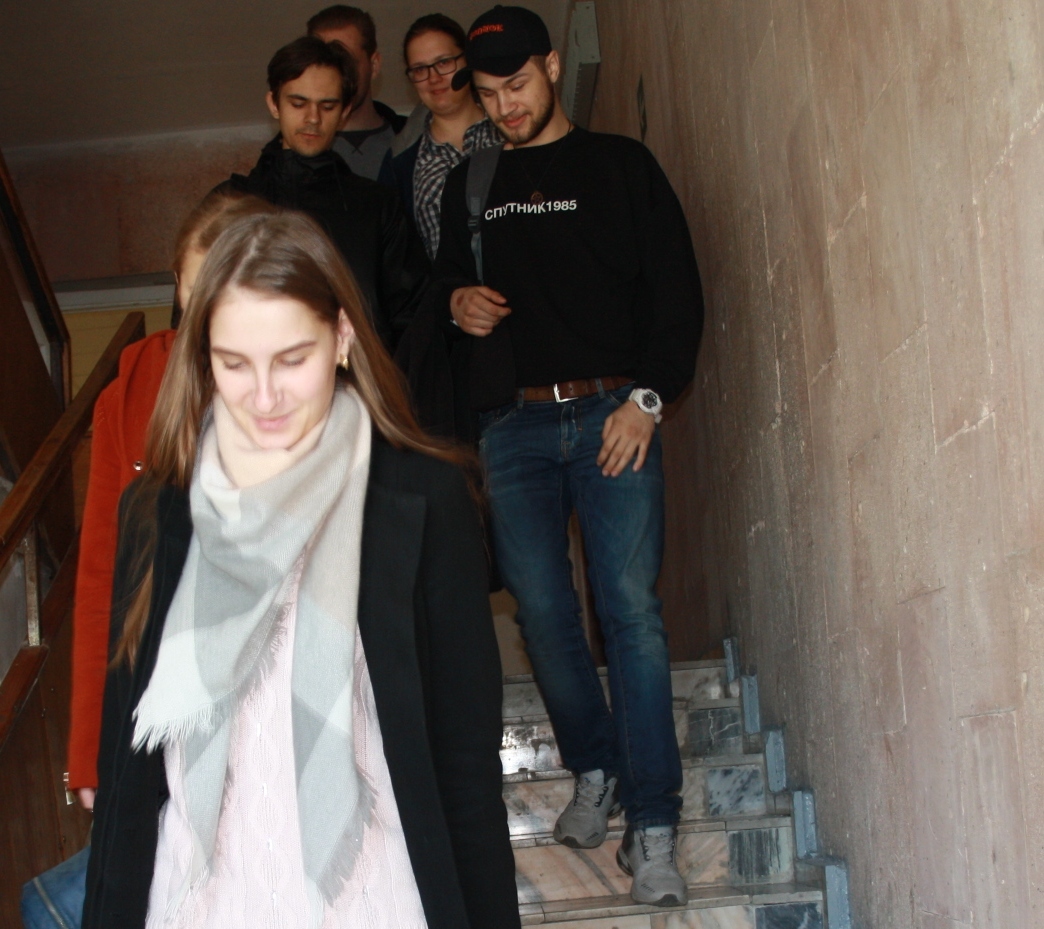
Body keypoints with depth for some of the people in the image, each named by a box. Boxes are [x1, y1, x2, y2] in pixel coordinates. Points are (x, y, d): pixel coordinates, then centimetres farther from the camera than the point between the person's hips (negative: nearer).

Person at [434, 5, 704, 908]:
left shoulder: (620, 165, 8)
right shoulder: (469, 184, 18)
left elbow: (677, 290, 3)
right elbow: (445, 277, 27)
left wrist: (647, 399, -8)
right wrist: (457, 300, 2)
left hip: (612, 413, -3)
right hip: (513, 425, 3)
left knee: (632, 609, -11)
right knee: (543, 610, 0)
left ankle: (652, 827, -10)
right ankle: (594, 772, 20)